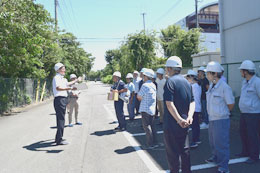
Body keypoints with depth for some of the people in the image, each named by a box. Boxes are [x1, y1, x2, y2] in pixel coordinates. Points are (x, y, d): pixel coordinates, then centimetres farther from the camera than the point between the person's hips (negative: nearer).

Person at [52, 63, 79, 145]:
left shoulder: (62, 78, 19)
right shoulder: (57, 77, -11)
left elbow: (67, 84, 39)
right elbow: (58, 88, -28)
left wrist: (76, 80, 48)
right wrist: (70, 88, -35)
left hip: (63, 99, 10)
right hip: (59, 99, -10)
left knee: (60, 119, 16)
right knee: (61, 119, -8)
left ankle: (59, 138, 27)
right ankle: (59, 140, -3)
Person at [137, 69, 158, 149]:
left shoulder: (145, 85, -18)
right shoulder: (153, 85, 9)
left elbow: (139, 97, -12)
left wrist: (141, 99, 6)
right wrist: (142, 98, 7)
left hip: (145, 109, -8)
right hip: (152, 109, 8)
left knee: (147, 126, 0)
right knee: (152, 126, 15)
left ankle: (150, 144, 5)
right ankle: (154, 143, 21)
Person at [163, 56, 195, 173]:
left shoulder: (170, 81, -14)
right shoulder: (186, 82, 10)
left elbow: (169, 104, -23)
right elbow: (192, 102, 5)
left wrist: (179, 119, -22)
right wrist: (189, 116, -7)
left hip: (172, 124, -7)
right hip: (184, 125, 7)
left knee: (172, 151, 5)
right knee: (184, 149, 18)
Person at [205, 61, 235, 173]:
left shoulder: (224, 87, -19)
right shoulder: (211, 85, 5)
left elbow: (231, 104, -11)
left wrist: (224, 113, 3)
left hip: (221, 120, -8)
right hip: (212, 118, 8)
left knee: (221, 144, 2)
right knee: (213, 141, 23)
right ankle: (215, 157, 45)